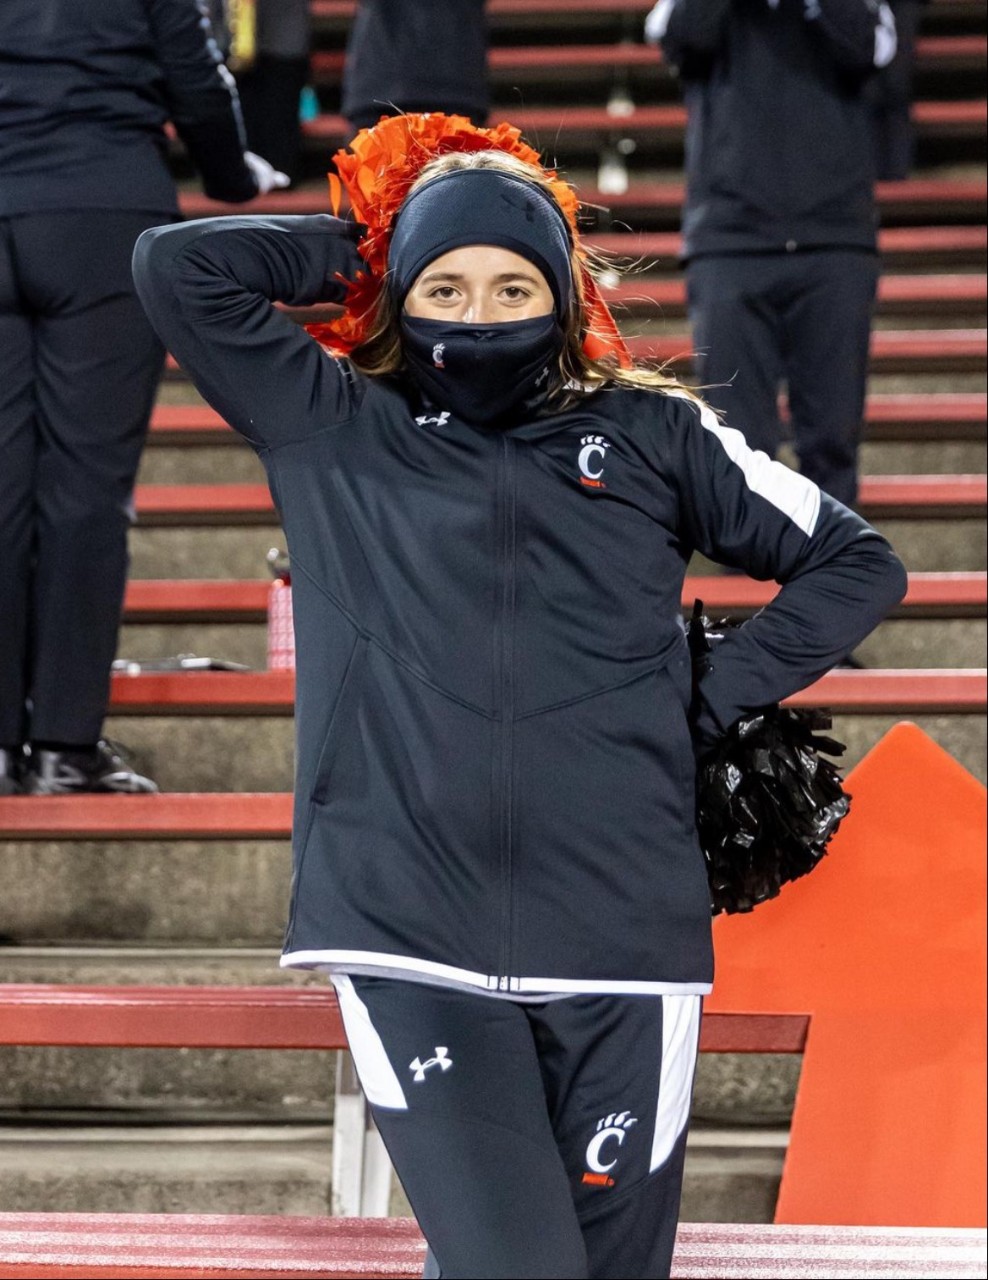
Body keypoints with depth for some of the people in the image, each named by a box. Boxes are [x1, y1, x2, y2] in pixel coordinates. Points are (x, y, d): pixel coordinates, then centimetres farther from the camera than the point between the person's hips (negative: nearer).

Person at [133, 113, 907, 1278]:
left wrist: (717, 702, 8)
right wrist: (359, 249, 10)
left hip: (621, 949, 2)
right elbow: (175, 265, 4)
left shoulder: (653, 438, 12)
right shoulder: (331, 433, 11)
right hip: (410, 947, -1)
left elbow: (854, 562, 18)